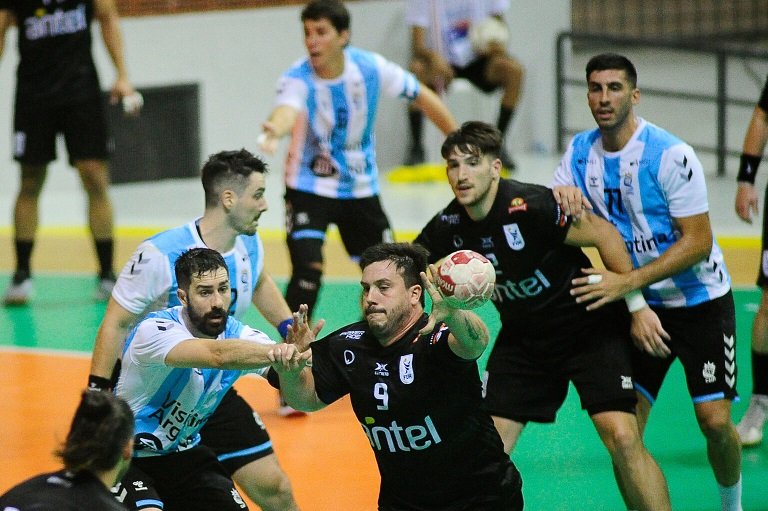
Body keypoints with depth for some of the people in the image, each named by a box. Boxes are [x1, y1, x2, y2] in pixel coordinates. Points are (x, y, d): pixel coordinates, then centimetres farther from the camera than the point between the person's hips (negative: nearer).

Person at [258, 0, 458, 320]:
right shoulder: (297, 79, -22)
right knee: (308, 270, -23)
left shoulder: (371, 68, -13)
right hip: (309, 189, -4)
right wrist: (274, 129, -69)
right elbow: (287, 110, -45)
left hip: (361, 189, 4)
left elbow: (422, 97, 1)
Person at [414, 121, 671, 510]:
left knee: (622, 438, -18)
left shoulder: (530, 207, -26)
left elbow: (604, 234, -19)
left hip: (589, 329, -5)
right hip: (522, 339, 5)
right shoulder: (449, 227, -10)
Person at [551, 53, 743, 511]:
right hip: (638, 303, 5)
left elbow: (698, 241, -21)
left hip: (699, 300, -5)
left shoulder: (671, 155, -20)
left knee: (715, 420, -10)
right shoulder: (581, 152, -2)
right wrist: (563, 196, -22)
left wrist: (628, 282, -29)